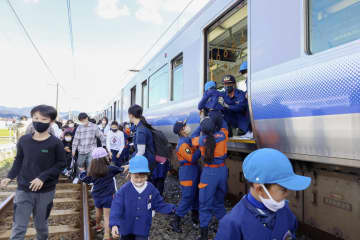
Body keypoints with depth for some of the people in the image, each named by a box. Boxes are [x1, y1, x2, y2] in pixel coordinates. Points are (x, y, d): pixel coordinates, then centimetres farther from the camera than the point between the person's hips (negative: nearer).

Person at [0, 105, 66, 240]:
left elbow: (61, 164, -7)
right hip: (23, 190, 2)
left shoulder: (56, 143, -11)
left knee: (41, 225, 16)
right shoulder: (24, 140, -2)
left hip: (46, 192, -1)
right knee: (18, 227, 3)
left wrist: (43, 177, -18)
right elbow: (18, 160, 10)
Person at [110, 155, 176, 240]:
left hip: (143, 229, 0)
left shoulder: (151, 189, -10)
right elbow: (116, 207, -21)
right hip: (126, 227, 0)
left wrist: (170, 208, -15)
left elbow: (159, 205, -1)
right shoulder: (124, 190, -18)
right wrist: (114, 224, -32)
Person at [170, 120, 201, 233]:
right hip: (187, 172, -10)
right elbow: (192, 158, -23)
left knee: (196, 194, 19)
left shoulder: (188, 140, 9)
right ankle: (176, 221, 7)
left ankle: (195, 215, 36)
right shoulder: (183, 144, -20)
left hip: (194, 170, 10)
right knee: (187, 197, -5)